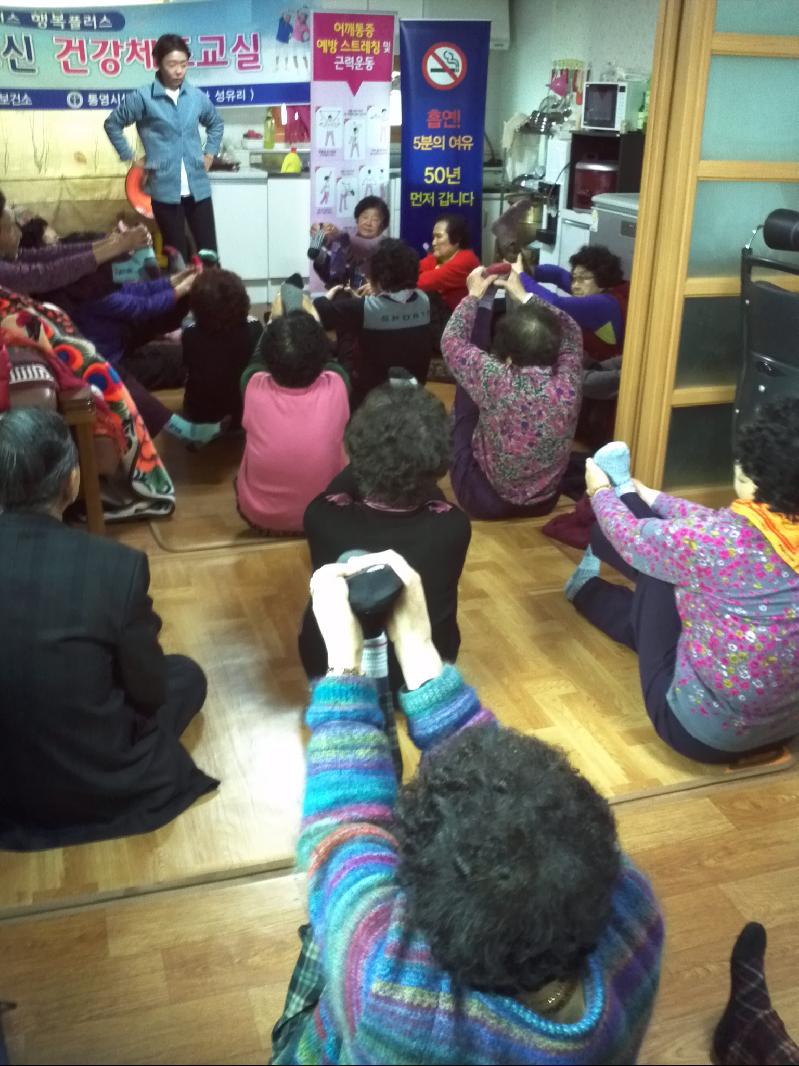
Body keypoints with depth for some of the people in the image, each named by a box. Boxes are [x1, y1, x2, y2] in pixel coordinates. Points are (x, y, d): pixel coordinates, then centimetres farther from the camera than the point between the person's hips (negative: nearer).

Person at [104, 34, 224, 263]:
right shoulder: (142, 98, -5)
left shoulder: (197, 96, 5)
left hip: (198, 188, 3)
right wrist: (131, 158, 4)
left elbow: (216, 124, 24)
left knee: (209, 252, 4)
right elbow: (112, 124, 7)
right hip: (165, 190, -3)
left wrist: (210, 154, 14)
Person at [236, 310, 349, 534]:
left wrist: (273, 323, 19)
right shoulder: (336, 386, -26)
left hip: (258, 514, 0)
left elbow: (257, 362, 2)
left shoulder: (254, 387, -25)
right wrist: (314, 324, 19)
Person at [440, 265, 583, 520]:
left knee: (466, 394, 11)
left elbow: (452, 341, -10)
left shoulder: (496, 381, -30)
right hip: (545, 501, 4)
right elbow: (570, 330, 3)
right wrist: (523, 294, 9)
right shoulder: (569, 382, -19)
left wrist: (473, 296, 3)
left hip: (485, 502, -4)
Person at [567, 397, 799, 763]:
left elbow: (632, 538, -8)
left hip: (699, 733, -5)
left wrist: (601, 492, 14)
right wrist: (652, 497, 24)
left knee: (658, 558, 7)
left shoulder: (724, 540, -28)